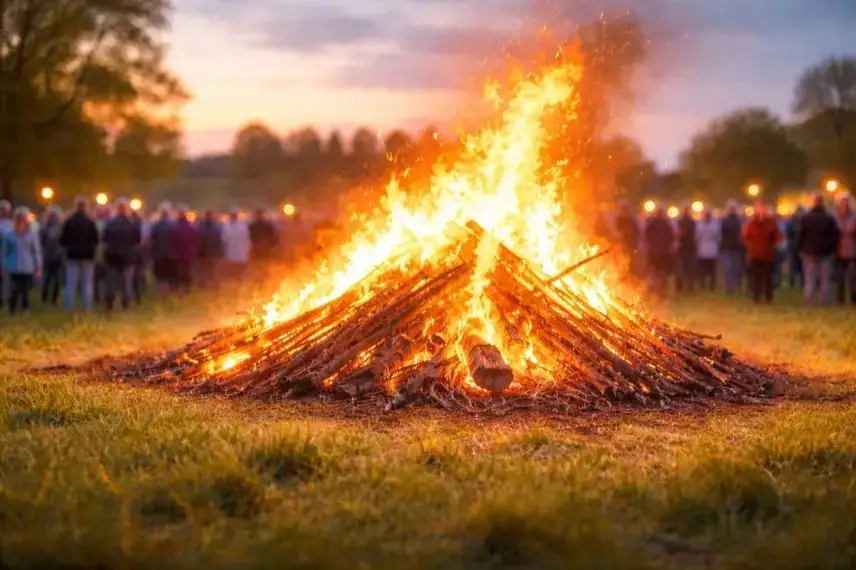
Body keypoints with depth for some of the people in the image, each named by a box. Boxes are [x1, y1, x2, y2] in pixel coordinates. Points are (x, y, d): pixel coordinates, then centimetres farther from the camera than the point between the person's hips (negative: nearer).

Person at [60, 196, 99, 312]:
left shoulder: (69, 221, -4)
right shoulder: (90, 222, -8)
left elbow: (63, 240, -2)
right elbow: (96, 240, -6)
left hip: (72, 255, 1)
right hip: (88, 255, -1)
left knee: (71, 283, 3)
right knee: (87, 283, 4)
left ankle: (69, 308, 0)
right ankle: (87, 308, 2)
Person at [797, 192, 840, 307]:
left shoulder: (806, 218, -3)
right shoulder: (829, 218, -1)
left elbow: (800, 235, -3)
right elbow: (835, 236, 0)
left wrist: (800, 249, 5)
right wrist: (833, 250, 6)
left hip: (809, 252, 0)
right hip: (825, 252, 1)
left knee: (809, 280, 2)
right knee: (825, 280, 5)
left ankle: (809, 303, -3)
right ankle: (825, 303, 4)